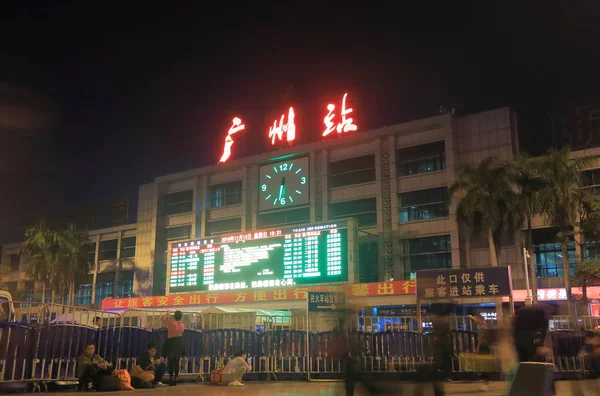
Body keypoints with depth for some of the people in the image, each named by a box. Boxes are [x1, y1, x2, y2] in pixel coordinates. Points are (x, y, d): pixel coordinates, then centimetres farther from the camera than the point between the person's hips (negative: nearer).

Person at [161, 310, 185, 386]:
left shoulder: (171, 323, -13)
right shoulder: (182, 325, 2)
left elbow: (162, 319, -4)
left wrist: (167, 313, 12)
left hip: (171, 343, -5)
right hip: (179, 344, 5)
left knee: (170, 362, 0)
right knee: (176, 362, 8)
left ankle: (171, 378, -4)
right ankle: (175, 379, 9)